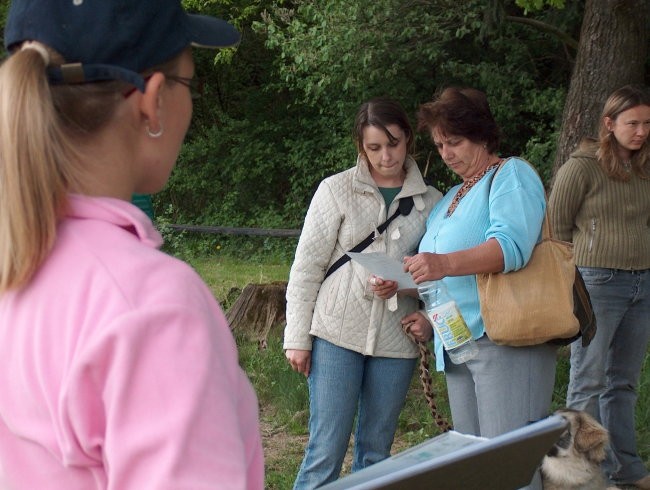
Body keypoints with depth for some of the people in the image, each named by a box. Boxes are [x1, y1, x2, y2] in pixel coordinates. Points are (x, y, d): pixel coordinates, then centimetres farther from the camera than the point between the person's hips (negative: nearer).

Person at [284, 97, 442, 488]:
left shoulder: (430, 200, 6)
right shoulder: (336, 191, 0)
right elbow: (306, 268, 1)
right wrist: (297, 338, -4)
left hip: (396, 339, 3)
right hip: (337, 335, -3)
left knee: (376, 450, 9)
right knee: (327, 448, -5)